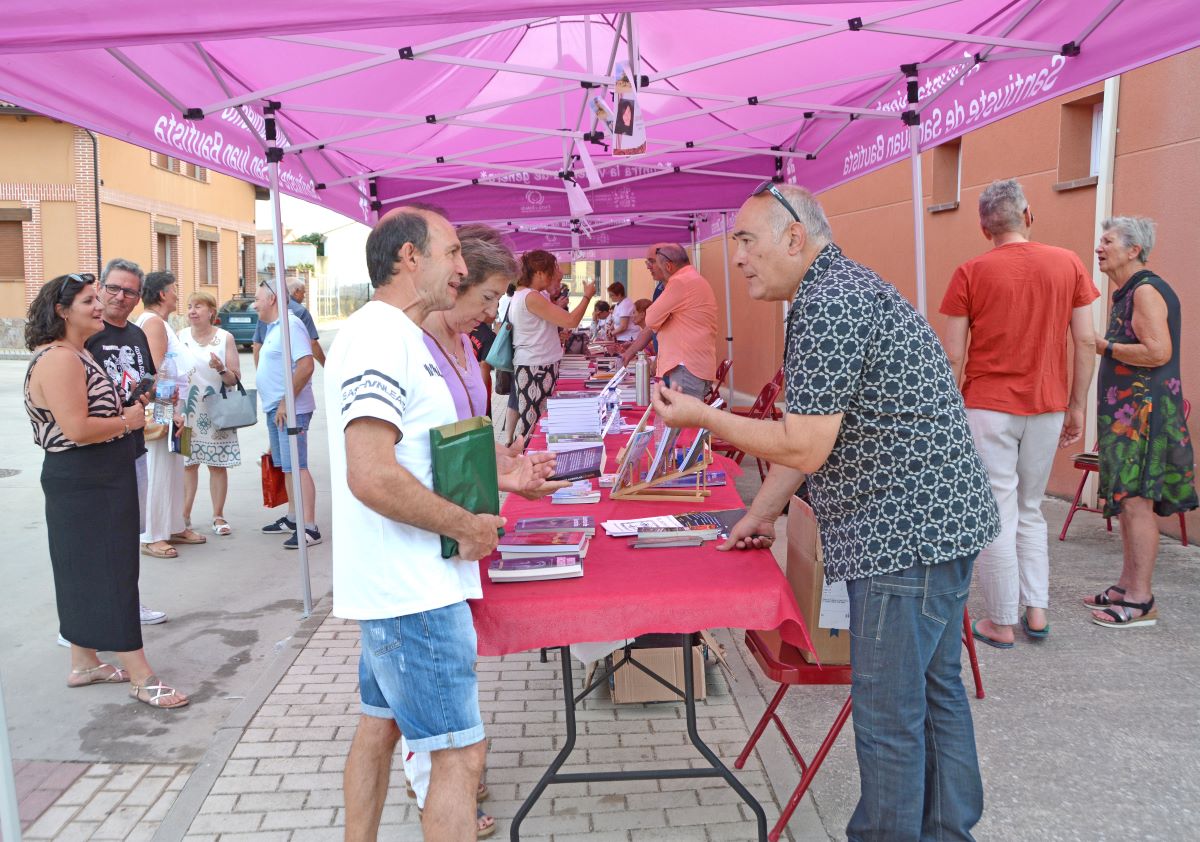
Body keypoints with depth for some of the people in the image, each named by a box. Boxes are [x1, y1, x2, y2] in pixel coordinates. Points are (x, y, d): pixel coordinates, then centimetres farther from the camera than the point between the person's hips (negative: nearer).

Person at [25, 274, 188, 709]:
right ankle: (141, 678, -1)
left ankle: (84, 663, 28)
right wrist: (128, 420, -14)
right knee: (111, 574, -7)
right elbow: (77, 429, -27)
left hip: (100, 481, 11)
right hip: (84, 486, -11)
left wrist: (131, 408, 8)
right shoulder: (59, 359, -20)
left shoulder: (78, 354, 14)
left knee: (86, 573, 17)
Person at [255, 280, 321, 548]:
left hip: (290, 410, -10)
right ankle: (292, 518, 26)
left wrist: (286, 402, -23)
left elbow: (306, 365, -24)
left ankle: (310, 528, -10)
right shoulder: (273, 327, 17)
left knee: (297, 467, -11)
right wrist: (275, 404, 17)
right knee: (287, 467, 16)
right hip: (275, 409, 10)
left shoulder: (290, 325, -14)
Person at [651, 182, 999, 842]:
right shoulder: (840, 289, 16)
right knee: (934, 689, 21)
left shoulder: (826, 303, -18)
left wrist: (701, 416, -9)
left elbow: (804, 448, -20)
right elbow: (805, 432, 19)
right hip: (938, 519, 11)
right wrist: (762, 512, 20)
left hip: (906, 528, -11)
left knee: (888, 713, 1)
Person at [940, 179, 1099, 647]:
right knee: (1030, 511, 19)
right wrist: (1077, 406, 11)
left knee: (996, 516, 3)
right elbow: (1085, 342, 3)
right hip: (1047, 408, 4)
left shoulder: (970, 273, -5)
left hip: (987, 407, -3)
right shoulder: (1068, 264, 3)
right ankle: (1037, 612, 19)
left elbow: (953, 357, -7)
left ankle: (1000, 623, 10)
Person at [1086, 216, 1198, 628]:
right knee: (1126, 501, 13)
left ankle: (1141, 601, -4)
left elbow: (1158, 351, -23)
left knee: (1136, 501, -9)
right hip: (1126, 412, 10)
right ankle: (1127, 586, 22)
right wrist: (1103, 347, 13)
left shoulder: (1147, 290, -13)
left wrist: (1106, 346, -13)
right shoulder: (1127, 293, 18)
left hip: (1144, 412, -10)